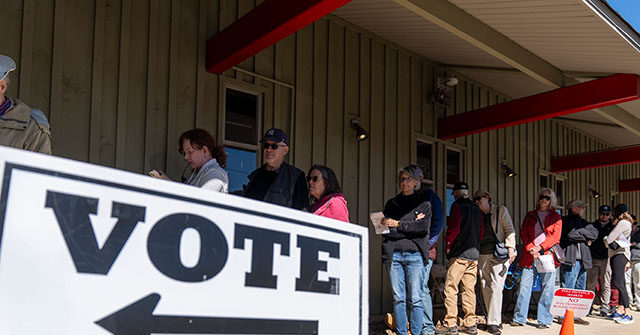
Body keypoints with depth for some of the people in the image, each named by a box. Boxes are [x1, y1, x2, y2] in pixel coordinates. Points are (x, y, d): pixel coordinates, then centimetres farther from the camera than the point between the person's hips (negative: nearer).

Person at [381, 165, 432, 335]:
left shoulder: (424, 203, 11)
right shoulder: (392, 203, 18)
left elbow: (423, 227, -5)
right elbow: (385, 228, 5)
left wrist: (398, 224, -6)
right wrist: (412, 224, -6)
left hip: (414, 254, -2)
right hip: (393, 254, 2)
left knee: (415, 299, -5)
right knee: (398, 298, 1)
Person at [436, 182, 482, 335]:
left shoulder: (457, 206, -4)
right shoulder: (477, 209, 16)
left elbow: (454, 227, -11)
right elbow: (481, 232, 18)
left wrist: (448, 244, 1)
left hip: (459, 253, -7)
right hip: (474, 254, 7)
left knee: (450, 288, -5)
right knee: (469, 289, 9)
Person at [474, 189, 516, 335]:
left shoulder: (501, 210, 7)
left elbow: (509, 229, 0)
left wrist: (510, 247, -12)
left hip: (499, 254, -5)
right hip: (482, 255, 5)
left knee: (496, 287, -12)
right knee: (486, 288, 2)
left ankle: (494, 323, -13)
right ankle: (494, 319, 10)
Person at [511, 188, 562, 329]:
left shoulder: (556, 217, 11)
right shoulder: (530, 215, 16)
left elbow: (555, 236, -1)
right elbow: (523, 234, 8)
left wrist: (540, 248, -12)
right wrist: (531, 249, -8)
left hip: (547, 254, -1)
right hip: (530, 255, 1)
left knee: (548, 288, -2)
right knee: (525, 286, -2)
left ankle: (544, 320, 4)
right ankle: (519, 318, 4)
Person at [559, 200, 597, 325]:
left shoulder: (583, 222, 20)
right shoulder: (565, 221, -1)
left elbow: (595, 233, 4)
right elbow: (570, 235, -17)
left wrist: (579, 232, -7)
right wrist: (585, 237, -3)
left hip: (582, 261, 8)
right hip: (569, 260, -8)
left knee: (580, 290, 10)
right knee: (567, 290, -8)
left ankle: (576, 315, 17)